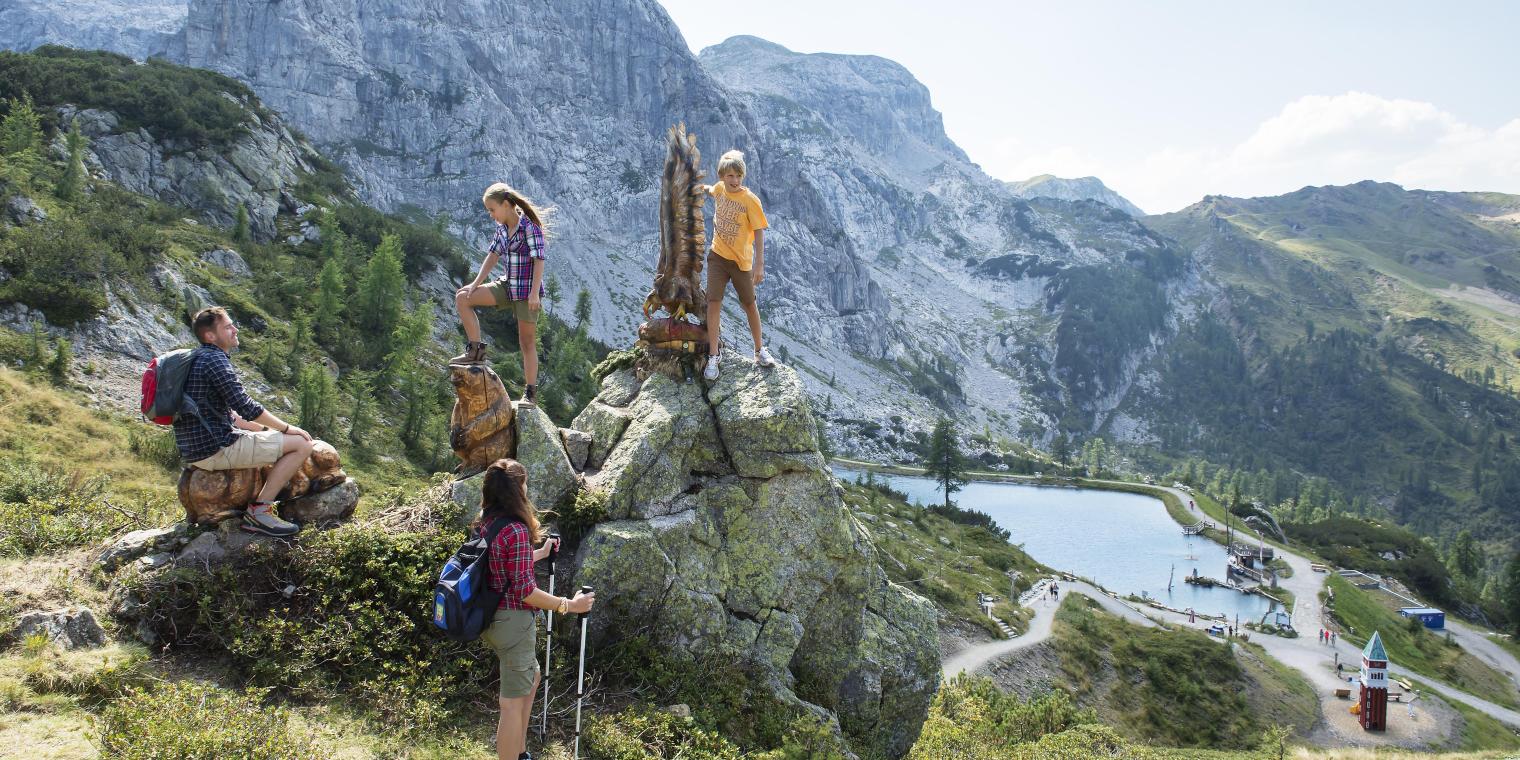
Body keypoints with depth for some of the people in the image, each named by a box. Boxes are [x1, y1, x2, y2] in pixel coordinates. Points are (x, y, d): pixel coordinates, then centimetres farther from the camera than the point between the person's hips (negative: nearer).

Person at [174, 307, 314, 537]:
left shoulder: (199, 360, 20)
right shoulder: (215, 359, -13)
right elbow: (246, 407, -18)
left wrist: (264, 429, 17)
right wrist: (287, 428, -7)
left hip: (195, 451, 11)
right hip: (215, 449, -11)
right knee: (301, 444, -10)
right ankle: (259, 511, -11)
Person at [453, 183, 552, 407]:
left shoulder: (530, 226, -15)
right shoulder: (502, 228, 7)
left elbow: (539, 260, -19)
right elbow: (493, 256, 10)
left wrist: (535, 292, -26)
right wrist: (476, 283, 1)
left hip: (527, 290, -7)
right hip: (508, 285, 7)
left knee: (527, 341, -2)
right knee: (462, 298, -4)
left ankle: (530, 393, 6)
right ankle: (475, 350, -1)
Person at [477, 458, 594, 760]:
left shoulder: (485, 523, 4)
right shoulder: (516, 530, -22)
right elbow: (524, 590, -23)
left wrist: (540, 553, 31)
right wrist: (568, 605, -16)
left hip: (491, 619, 10)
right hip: (512, 621, -10)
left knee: (530, 679, 27)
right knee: (513, 702, 2)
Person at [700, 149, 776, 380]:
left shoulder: (750, 200, -16)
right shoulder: (720, 188, -1)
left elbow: (759, 232, -17)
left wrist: (759, 265, -22)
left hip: (741, 260, -3)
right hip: (717, 255, 3)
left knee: (750, 305, 11)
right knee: (714, 302, -8)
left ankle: (760, 351, 29)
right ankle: (713, 357, -2)